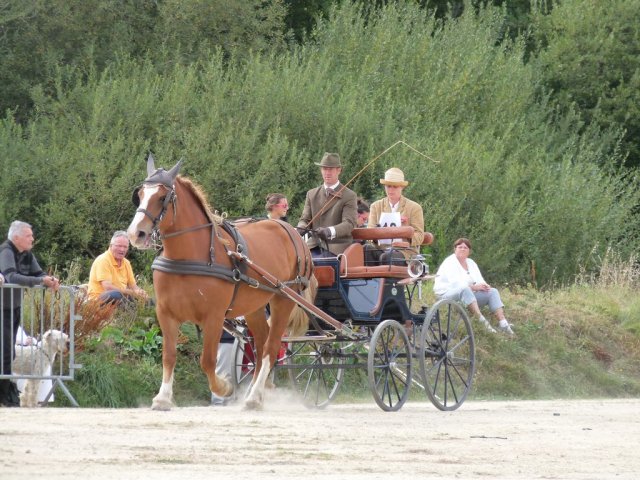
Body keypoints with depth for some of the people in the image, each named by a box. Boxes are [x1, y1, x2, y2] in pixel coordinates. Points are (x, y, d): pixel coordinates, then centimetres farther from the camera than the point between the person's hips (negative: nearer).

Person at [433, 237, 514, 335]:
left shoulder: (471, 263, 17)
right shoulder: (450, 262, -6)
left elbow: (479, 280, 8)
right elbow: (455, 283, -20)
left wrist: (484, 286, -17)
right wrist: (474, 287, -27)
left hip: (469, 295, 8)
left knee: (493, 292, -10)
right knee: (465, 289, -39)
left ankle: (502, 323, -29)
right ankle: (482, 320, -54)